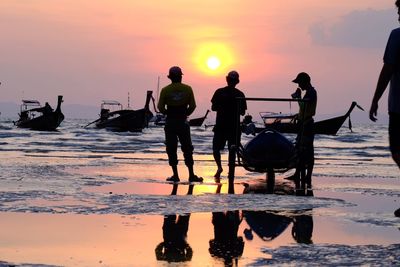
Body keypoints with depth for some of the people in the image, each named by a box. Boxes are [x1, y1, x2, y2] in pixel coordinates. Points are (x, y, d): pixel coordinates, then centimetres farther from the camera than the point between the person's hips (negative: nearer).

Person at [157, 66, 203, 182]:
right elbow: (192, 106, -2)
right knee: (187, 149, 7)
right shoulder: (187, 89, -1)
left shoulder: (165, 90, -5)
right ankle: (191, 175, 5)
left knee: (171, 149, 6)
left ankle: (175, 175, 4)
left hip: (170, 122, -1)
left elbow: (160, 107, -7)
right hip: (183, 122, 1)